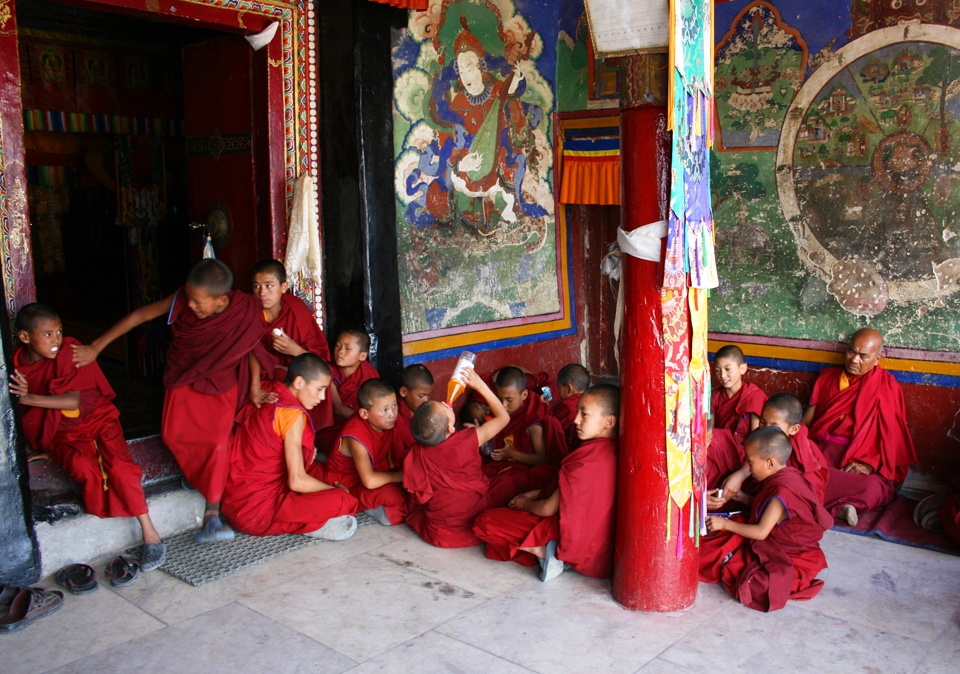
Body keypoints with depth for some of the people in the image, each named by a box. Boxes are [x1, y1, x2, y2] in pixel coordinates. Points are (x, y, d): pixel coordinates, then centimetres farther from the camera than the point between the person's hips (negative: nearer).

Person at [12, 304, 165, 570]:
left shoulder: (70, 352, -13)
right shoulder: (15, 366, -3)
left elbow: (76, 401, -20)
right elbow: (26, 417, 10)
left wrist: (29, 398, -27)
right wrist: (43, 448, 7)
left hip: (97, 420, -2)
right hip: (62, 434, 2)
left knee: (119, 465, -27)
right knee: (85, 469, -30)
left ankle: (149, 532, -19)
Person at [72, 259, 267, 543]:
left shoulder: (246, 312, -21)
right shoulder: (182, 300, -19)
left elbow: (254, 350, -5)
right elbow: (138, 316, -8)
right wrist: (95, 348, -4)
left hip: (221, 384, -2)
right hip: (183, 380, 2)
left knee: (218, 439, -20)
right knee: (173, 434, -18)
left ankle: (211, 517, -19)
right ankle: (200, 473, 13)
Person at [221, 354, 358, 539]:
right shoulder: (292, 413, -17)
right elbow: (297, 481, -20)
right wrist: (335, 489, -3)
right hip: (257, 511, -9)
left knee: (319, 470, 22)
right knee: (343, 500, -18)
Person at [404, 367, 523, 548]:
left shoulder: (415, 454, -10)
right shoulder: (468, 440, -18)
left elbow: (416, 500, 0)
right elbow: (503, 417, -1)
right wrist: (480, 385, 3)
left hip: (438, 535, 3)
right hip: (476, 528, -2)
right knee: (508, 480, 16)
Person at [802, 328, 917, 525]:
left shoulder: (886, 386, 6)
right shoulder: (827, 378, 17)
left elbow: (892, 434, 0)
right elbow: (807, 419, 14)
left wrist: (871, 463, -14)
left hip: (859, 460, -3)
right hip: (821, 452, 3)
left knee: (872, 488, -38)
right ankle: (838, 507, -22)